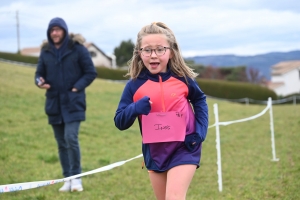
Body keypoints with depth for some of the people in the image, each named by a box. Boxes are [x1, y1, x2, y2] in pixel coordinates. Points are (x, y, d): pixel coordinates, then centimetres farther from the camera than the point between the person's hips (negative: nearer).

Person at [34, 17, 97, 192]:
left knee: (71, 138, -17)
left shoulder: (77, 48, -4)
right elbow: (40, 73, 14)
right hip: (54, 104, 4)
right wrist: (40, 82, -9)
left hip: (73, 103, -4)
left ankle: (76, 177, -7)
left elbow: (91, 72, -1)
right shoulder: (46, 51, 6)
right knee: (62, 143, 8)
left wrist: (77, 87, -13)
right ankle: (68, 179, 15)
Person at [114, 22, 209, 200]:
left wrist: (200, 131, -2)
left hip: (184, 148, -3)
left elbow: (200, 100, 12)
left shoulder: (183, 78, -6)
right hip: (154, 151, 3)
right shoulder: (134, 85, -6)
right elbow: (120, 122, -5)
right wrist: (135, 109, -26)